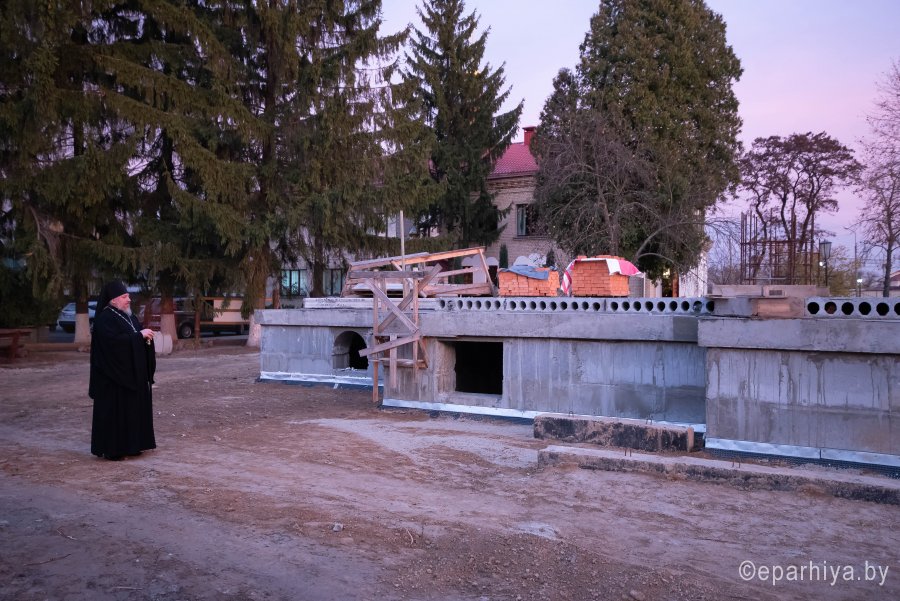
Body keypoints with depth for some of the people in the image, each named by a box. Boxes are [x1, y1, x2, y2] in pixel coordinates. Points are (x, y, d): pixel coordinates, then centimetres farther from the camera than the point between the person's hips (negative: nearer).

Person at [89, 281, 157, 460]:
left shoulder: (128, 316, 14)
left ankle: (130, 445, 18)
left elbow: (136, 339, 17)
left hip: (132, 373, 9)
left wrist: (146, 336, -5)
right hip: (114, 374, -9)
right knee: (115, 411, -4)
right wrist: (139, 335, -21)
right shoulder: (105, 319, -12)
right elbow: (114, 340, -25)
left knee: (132, 408, 11)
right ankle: (111, 449, 4)